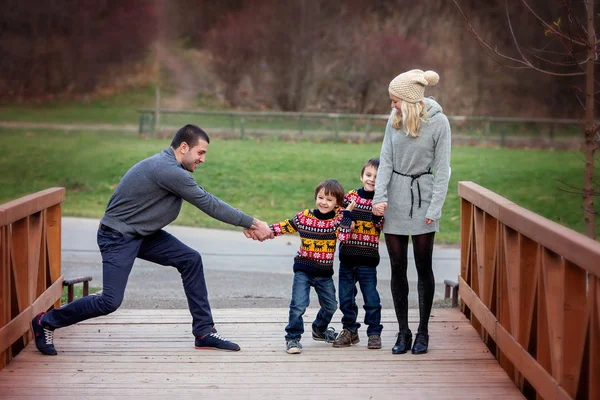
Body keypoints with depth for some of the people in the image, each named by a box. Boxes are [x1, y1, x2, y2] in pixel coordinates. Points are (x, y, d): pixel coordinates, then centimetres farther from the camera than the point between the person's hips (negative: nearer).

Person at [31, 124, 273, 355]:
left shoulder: (170, 166, 5)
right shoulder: (167, 170, -25)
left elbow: (206, 202, 10)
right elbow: (208, 204, -22)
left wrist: (246, 223, 3)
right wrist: (252, 222, -16)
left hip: (143, 234, 10)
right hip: (117, 237, -10)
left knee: (190, 260, 1)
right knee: (110, 302, -13)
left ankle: (204, 333, 5)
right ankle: (46, 322, 8)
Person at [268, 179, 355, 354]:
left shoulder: (337, 219, -6)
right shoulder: (304, 217, -5)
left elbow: (344, 236, -24)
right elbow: (285, 227, 5)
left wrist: (347, 214, -22)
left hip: (324, 273, 2)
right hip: (303, 270, -2)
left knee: (330, 306, 20)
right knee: (298, 305, -16)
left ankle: (319, 330, 46)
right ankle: (292, 338, -2)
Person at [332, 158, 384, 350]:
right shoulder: (350, 196, 5)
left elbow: (379, 225, -11)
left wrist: (377, 214, -30)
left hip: (368, 257, -3)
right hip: (347, 255, 3)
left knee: (371, 297, 0)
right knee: (346, 296, 10)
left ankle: (374, 332, 11)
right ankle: (349, 330, 23)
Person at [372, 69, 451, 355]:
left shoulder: (438, 122, -9)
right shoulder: (395, 119, 2)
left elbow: (442, 168, -7)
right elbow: (386, 160, 2)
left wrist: (435, 207, -12)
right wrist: (379, 197, -9)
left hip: (422, 197, -3)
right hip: (395, 198, 4)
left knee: (423, 267, 3)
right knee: (397, 267, 5)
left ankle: (423, 332, 13)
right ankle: (403, 332, 14)